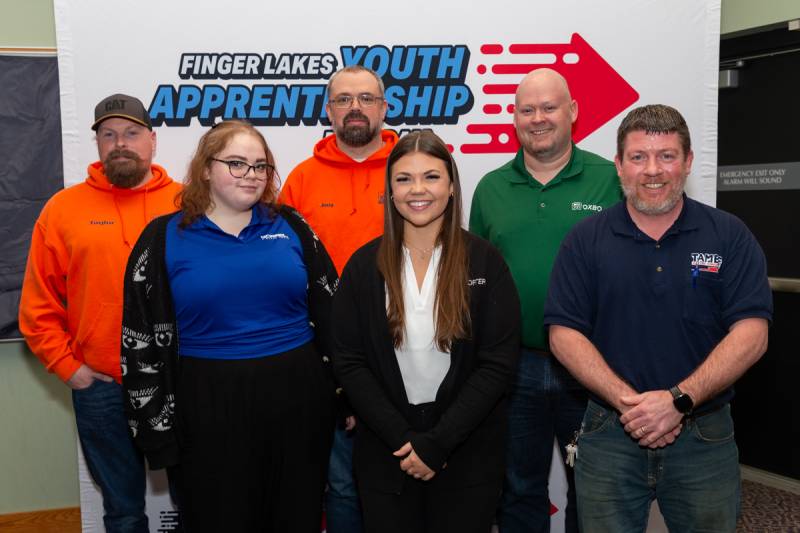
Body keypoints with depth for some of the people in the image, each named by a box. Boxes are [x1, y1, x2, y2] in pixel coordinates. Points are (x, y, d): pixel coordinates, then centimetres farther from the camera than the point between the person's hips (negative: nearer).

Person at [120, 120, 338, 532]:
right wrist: (158, 430, -3)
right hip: (210, 407, -2)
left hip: (297, 398, 2)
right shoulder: (165, 237, -1)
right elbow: (142, 340, -1)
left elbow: (331, 311, 9)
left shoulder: (290, 226, 5)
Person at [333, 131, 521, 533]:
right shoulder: (364, 265, -1)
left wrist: (437, 442, -14)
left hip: (468, 455, -1)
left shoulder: (485, 262, -5)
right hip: (385, 453, 1)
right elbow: (349, 362, -3)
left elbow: (499, 362, -9)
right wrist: (402, 437, -13)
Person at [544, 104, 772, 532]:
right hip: (609, 437, 0)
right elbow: (564, 334, -5)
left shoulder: (729, 236, -1)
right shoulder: (586, 240, 0)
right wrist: (628, 402, -17)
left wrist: (678, 401, -20)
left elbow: (750, 335, -9)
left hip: (704, 438, 0)